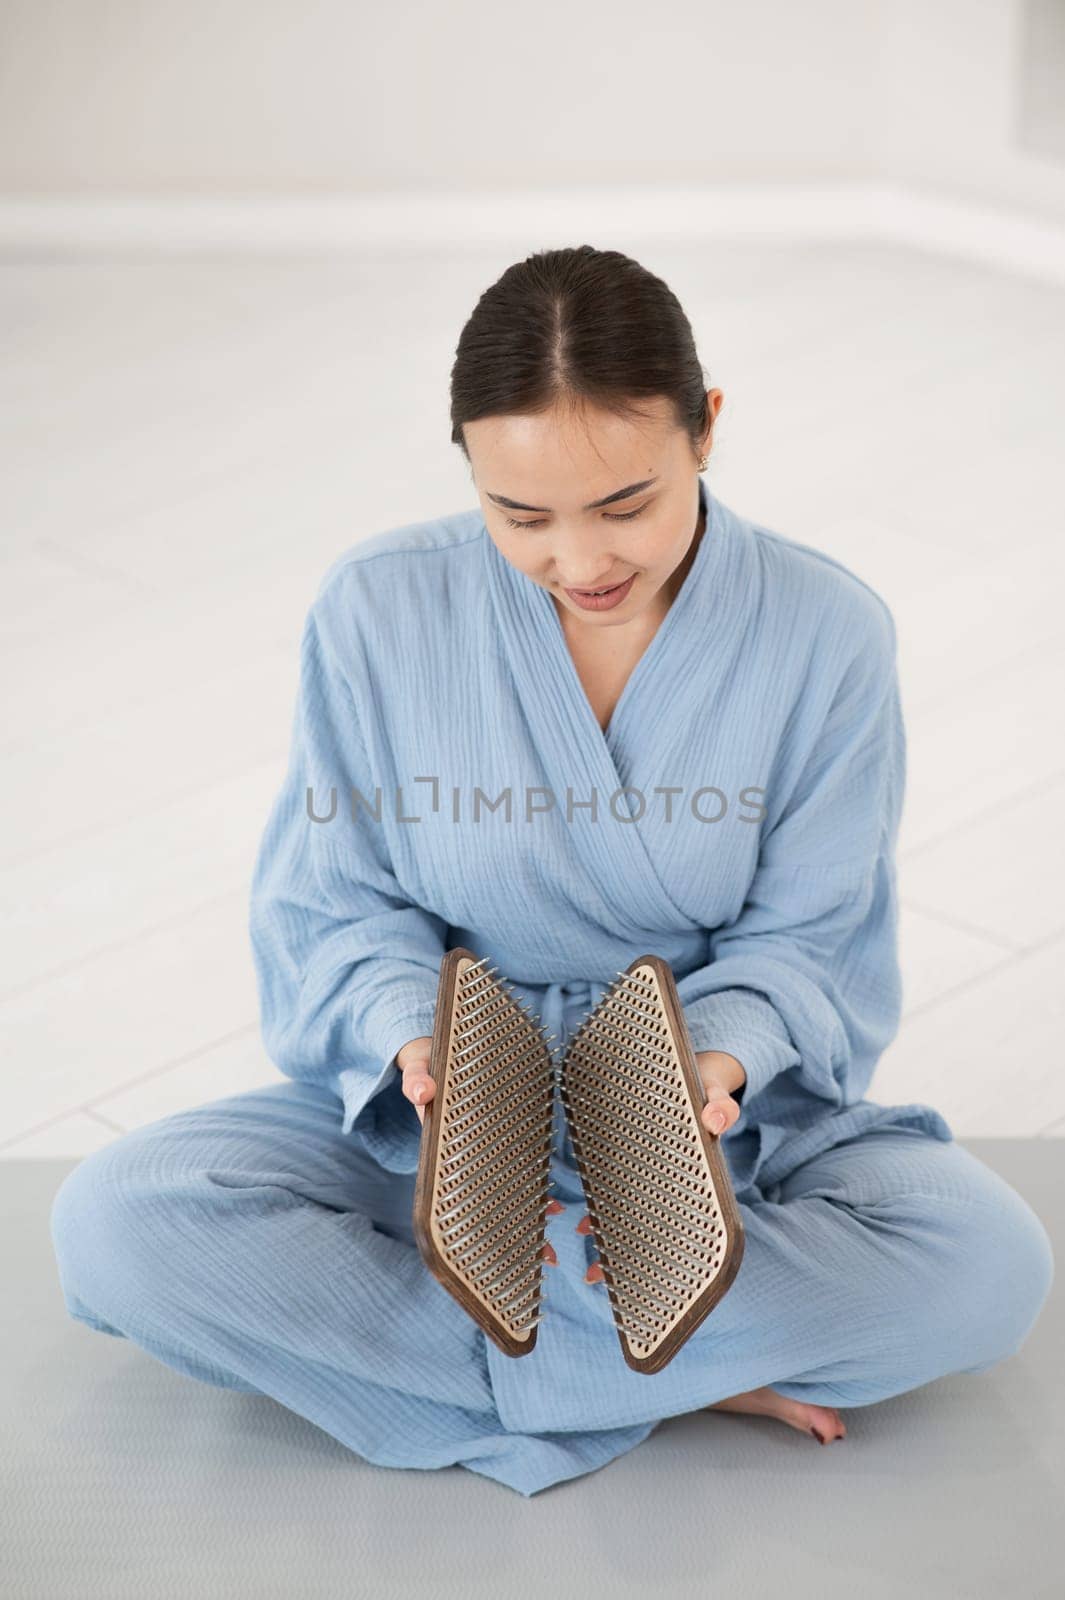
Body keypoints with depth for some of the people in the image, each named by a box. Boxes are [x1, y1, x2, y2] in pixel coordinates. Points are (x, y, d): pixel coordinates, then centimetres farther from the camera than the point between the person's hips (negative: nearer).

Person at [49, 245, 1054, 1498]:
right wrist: (417, 1037, -26)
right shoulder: (379, 609, -10)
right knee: (115, 1222, -26)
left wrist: (717, 1056, -28)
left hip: (733, 1113, 0)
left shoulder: (825, 631, -11)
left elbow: (810, 938, -6)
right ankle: (704, 1371, -24)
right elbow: (333, 912, -4)